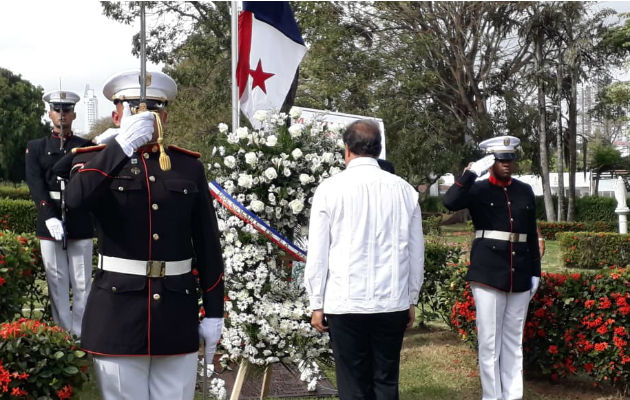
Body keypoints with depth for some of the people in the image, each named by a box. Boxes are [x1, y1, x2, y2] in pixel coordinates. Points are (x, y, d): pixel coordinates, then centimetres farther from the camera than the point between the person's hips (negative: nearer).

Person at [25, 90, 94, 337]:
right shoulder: (36, 147, 10)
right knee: (56, 282, 3)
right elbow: (35, 185, -3)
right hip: (49, 223, 0)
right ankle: (62, 333, 11)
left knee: (82, 283, 1)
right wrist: (50, 218, -17)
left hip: (80, 224, 0)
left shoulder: (88, 147, 10)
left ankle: (80, 334, 8)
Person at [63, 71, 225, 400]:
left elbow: (208, 244, 8)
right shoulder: (94, 160, 2)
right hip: (118, 313, -2)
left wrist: (213, 311, 6)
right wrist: (122, 145, -30)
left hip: (177, 316, 2)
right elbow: (75, 197, -23)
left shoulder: (189, 166, 7)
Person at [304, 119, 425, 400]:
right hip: (393, 303, 2)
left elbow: (318, 253, -3)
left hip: (345, 303, -2)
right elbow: (416, 251, 7)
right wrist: (411, 300, 17)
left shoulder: (330, 189, -5)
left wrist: (317, 304, 6)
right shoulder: (403, 190, 2)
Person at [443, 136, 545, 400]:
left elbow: (532, 234, 15)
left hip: (520, 275, 4)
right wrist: (472, 172, -19)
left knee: (514, 341, 11)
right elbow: (450, 202, -20)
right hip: (488, 274, -4)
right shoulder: (478, 189, 0)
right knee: (489, 341, 0)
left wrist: (535, 271, 12)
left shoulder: (525, 191, 12)